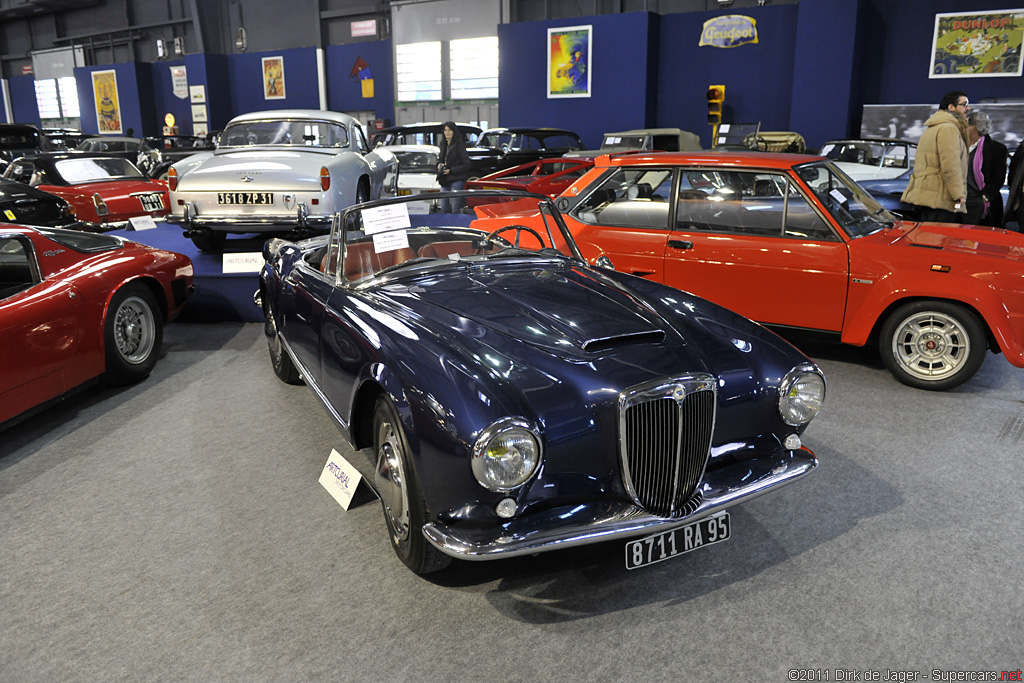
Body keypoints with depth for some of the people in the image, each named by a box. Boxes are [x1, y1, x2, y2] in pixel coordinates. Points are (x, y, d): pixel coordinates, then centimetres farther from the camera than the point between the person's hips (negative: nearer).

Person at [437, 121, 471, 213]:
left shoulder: (459, 145, -10)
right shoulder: (443, 144, 11)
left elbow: (466, 165, -11)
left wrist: (451, 170, -17)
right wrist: (439, 164, 1)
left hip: (456, 180, -7)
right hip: (445, 181, 7)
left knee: (455, 208, -7)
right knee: (444, 208, 10)